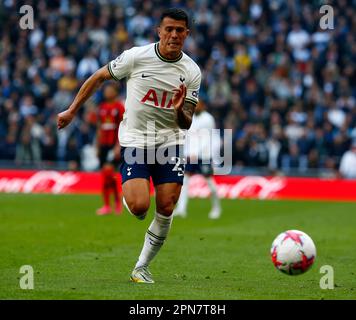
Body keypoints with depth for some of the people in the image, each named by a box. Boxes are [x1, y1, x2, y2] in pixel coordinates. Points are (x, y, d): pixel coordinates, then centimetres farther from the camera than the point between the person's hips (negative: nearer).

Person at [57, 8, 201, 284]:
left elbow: (186, 124, 0)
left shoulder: (192, 72, -3)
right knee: (139, 207, -18)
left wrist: (180, 111, -24)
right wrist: (72, 111, 9)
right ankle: (128, 195, 21)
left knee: (166, 209, -6)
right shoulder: (136, 57, -9)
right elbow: (99, 77, 6)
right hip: (135, 140, -2)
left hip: (170, 141, 2)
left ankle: (142, 267, 11)